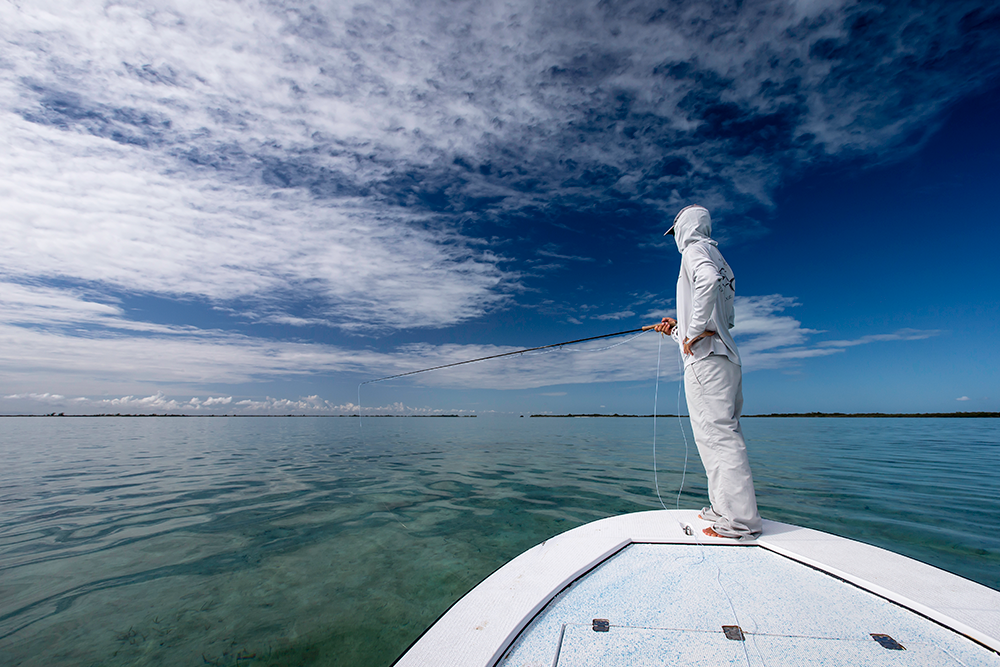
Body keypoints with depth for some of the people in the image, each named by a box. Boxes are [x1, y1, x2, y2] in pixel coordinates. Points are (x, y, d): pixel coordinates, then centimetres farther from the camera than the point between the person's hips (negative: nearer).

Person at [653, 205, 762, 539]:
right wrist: (679, 328, 29)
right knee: (721, 432, 10)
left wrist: (696, 331, -19)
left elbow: (707, 280, -25)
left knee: (716, 431, -10)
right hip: (726, 356, 10)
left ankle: (739, 521, -7)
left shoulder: (695, 248, 1)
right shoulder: (720, 263, 28)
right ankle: (725, 508, 17)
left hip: (706, 355, -10)